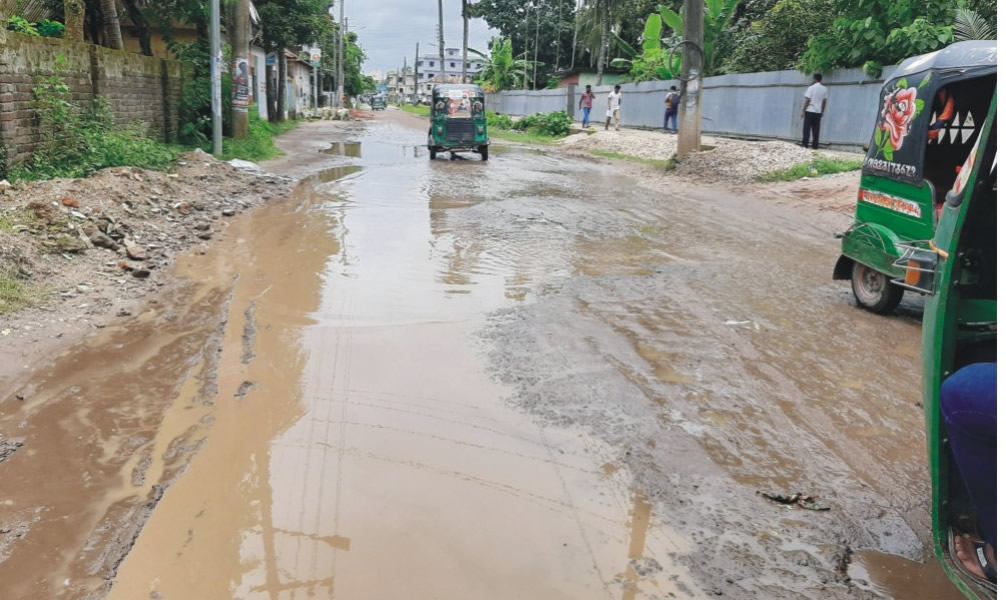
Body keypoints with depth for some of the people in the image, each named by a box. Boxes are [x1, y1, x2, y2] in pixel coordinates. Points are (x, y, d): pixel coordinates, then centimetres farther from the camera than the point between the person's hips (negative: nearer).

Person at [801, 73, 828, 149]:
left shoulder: (811, 88, -9)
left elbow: (807, 101, -11)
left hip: (810, 111, -4)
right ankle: (815, 146, 4)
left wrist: (803, 111, -7)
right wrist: (822, 112, 19)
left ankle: (805, 146, -6)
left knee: (806, 130, -1)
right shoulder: (824, 89, 6)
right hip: (818, 112, 4)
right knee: (816, 131, 6)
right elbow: (824, 101, 10)